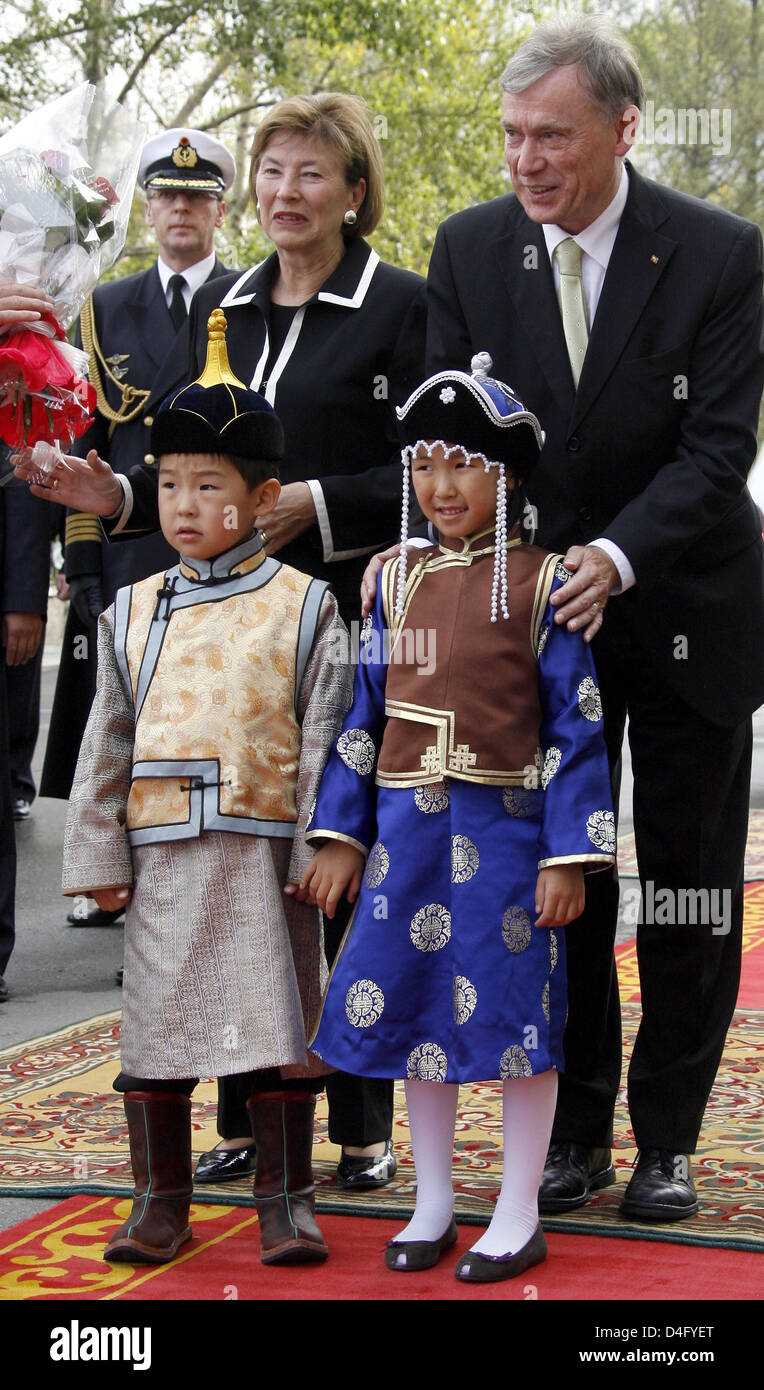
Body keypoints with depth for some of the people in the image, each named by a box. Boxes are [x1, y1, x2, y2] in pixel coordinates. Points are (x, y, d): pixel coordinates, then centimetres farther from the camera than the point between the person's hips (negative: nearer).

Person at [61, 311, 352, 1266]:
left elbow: (325, 741, -2)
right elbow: (106, 745, 9)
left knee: (277, 1026, 3)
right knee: (154, 1026, 7)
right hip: (160, 855, 3)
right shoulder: (132, 613, 8)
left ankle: (285, 1200, 15)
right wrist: (97, 856, 5)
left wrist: (321, 853, -7)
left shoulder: (301, 607, -1)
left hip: (265, 857, -3)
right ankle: (159, 1201, 18)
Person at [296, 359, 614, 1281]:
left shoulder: (539, 583, -5)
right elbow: (363, 716, 10)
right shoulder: (397, 583, 8)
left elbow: (576, 726, -6)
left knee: (515, 1014, 2)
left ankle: (518, 1217, 15)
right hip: (407, 833, 4)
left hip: (504, 833, -4)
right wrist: (340, 836, 5)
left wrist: (569, 853, -11)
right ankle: (433, 1203, 26)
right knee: (411, 1008, 10)